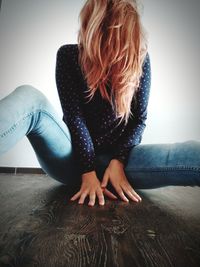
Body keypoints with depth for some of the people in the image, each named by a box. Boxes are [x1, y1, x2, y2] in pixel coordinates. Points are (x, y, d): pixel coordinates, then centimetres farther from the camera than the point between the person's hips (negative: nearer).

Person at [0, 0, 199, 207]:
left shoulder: (139, 59, 1)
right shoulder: (69, 56, -2)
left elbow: (139, 118, -1)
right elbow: (74, 116, -11)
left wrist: (118, 160, -15)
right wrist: (88, 172, -18)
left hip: (116, 157, 1)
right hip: (74, 158, 0)